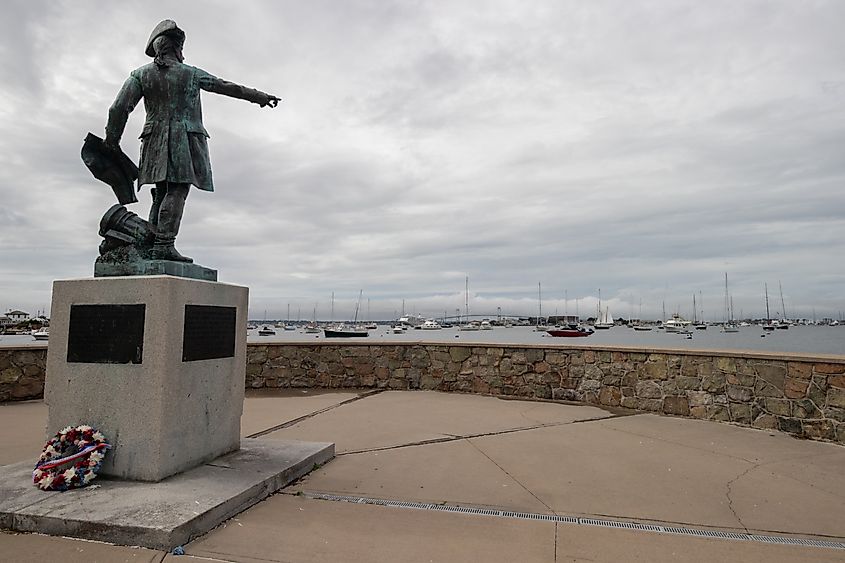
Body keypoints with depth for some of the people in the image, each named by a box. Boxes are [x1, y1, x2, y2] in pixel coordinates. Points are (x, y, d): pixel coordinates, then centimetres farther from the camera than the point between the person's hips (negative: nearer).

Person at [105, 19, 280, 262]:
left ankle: (152, 245, 4)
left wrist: (111, 141, 12)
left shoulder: (141, 74, 11)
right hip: (185, 140, -4)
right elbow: (227, 87, 14)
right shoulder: (191, 73, 5)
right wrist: (259, 96, 24)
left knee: (161, 194, 9)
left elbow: (119, 108, 4)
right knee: (177, 191, -11)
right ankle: (164, 245, -21)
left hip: (156, 140, 4)